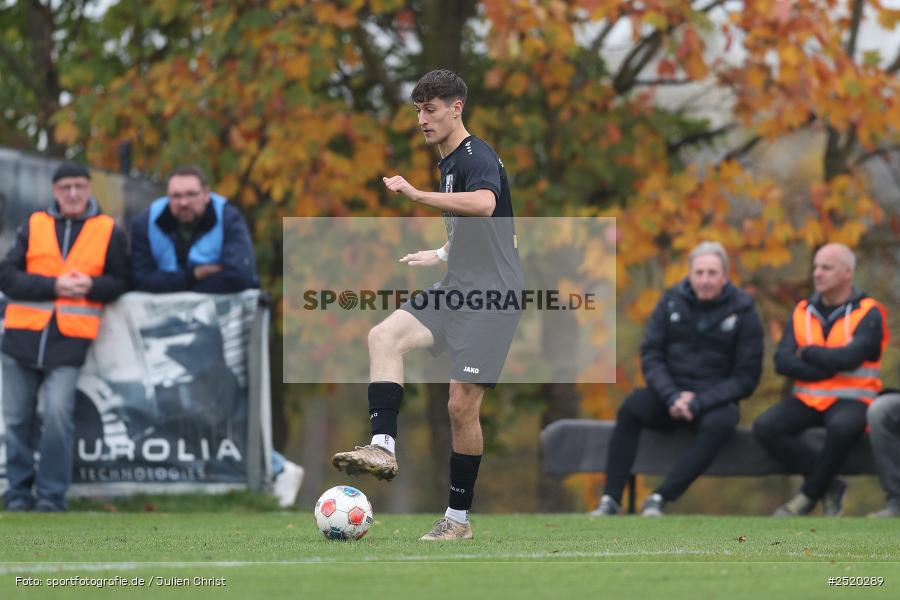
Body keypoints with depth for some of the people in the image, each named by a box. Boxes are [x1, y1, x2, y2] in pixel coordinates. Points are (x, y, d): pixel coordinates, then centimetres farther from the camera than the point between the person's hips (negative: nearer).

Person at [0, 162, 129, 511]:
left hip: (69, 341, -2)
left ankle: (52, 495, -6)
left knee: (57, 414, -16)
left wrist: (91, 286, -12)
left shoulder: (108, 232, 7)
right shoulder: (34, 226, 9)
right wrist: (53, 286, -12)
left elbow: (121, 282, 8)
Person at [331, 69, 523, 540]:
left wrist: (416, 195, -37)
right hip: (455, 290, 9)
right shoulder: (447, 164, 18)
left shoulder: (477, 156, -12)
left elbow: (484, 205, -36)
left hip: (491, 297, -9)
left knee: (462, 404, -8)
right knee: (384, 335, -16)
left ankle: (459, 518, 5)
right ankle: (382, 448, -26)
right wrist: (438, 255, 43)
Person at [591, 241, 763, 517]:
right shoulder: (672, 301, 3)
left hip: (714, 400, -2)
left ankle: (659, 498, -34)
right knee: (633, 406, -29)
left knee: (720, 423, -36)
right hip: (669, 395, 2)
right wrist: (672, 396, -17)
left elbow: (746, 378, -6)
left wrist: (698, 402, -17)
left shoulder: (742, 311, -3)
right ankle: (610, 499, -29)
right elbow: (650, 356, 0)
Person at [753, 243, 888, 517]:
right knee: (765, 427, -23)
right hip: (806, 400, 4)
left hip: (850, 400, -4)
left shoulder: (868, 314, -2)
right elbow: (783, 361, -2)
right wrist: (830, 367, -12)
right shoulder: (802, 312, 11)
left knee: (841, 427, -39)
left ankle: (809, 495, -15)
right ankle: (829, 485, -11)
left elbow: (851, 357, -19)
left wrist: (808, 353, -5)